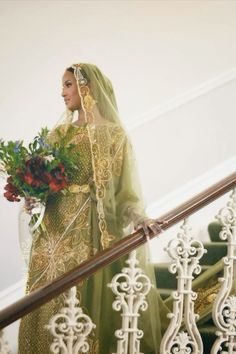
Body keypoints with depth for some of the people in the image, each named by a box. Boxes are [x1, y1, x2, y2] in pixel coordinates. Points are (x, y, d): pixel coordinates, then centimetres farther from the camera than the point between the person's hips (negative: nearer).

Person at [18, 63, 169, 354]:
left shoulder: (112, 134, -3)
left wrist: (137, 217, -25)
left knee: (83, 302, -2)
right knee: (47, 305, 8)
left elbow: (122, 188, -7)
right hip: (53, 231, 5)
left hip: (88, 231, -5)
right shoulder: (58, 133, 13)